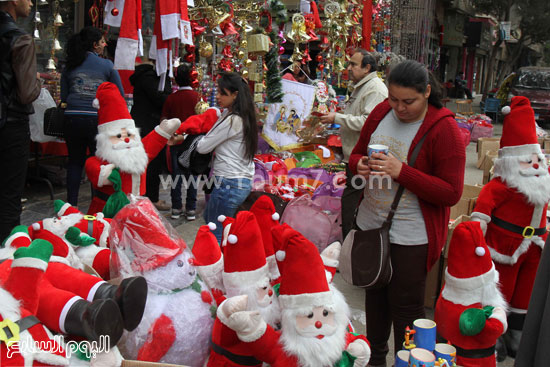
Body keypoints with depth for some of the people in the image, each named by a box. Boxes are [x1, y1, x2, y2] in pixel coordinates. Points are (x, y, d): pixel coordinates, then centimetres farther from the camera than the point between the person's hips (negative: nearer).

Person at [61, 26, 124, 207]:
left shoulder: (70, 66, 8)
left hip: (72, 118, 3)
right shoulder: (107, 65, 0)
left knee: (75, 162, 12)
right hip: (97, 119, -3)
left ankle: (71, 204, 13)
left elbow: (64, 97, 12)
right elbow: (120, 96, 2)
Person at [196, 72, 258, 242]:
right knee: (209, 217, 27)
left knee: (215, 235, -1)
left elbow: (202, 148, -11)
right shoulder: (244, 117, 10)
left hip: (229, 183, -10)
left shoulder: (231, 120, -17)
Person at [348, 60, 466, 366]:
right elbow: (357, 154, 13)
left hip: (410, 237, -6)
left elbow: (451, 193, -18)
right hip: (370, 225, 6)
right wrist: (360, 165, -12)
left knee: (406, 307, 5)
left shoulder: (444, 129, -16)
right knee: (375, 295, 21)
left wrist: (402, 171, -27)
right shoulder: (381, 113, 1)